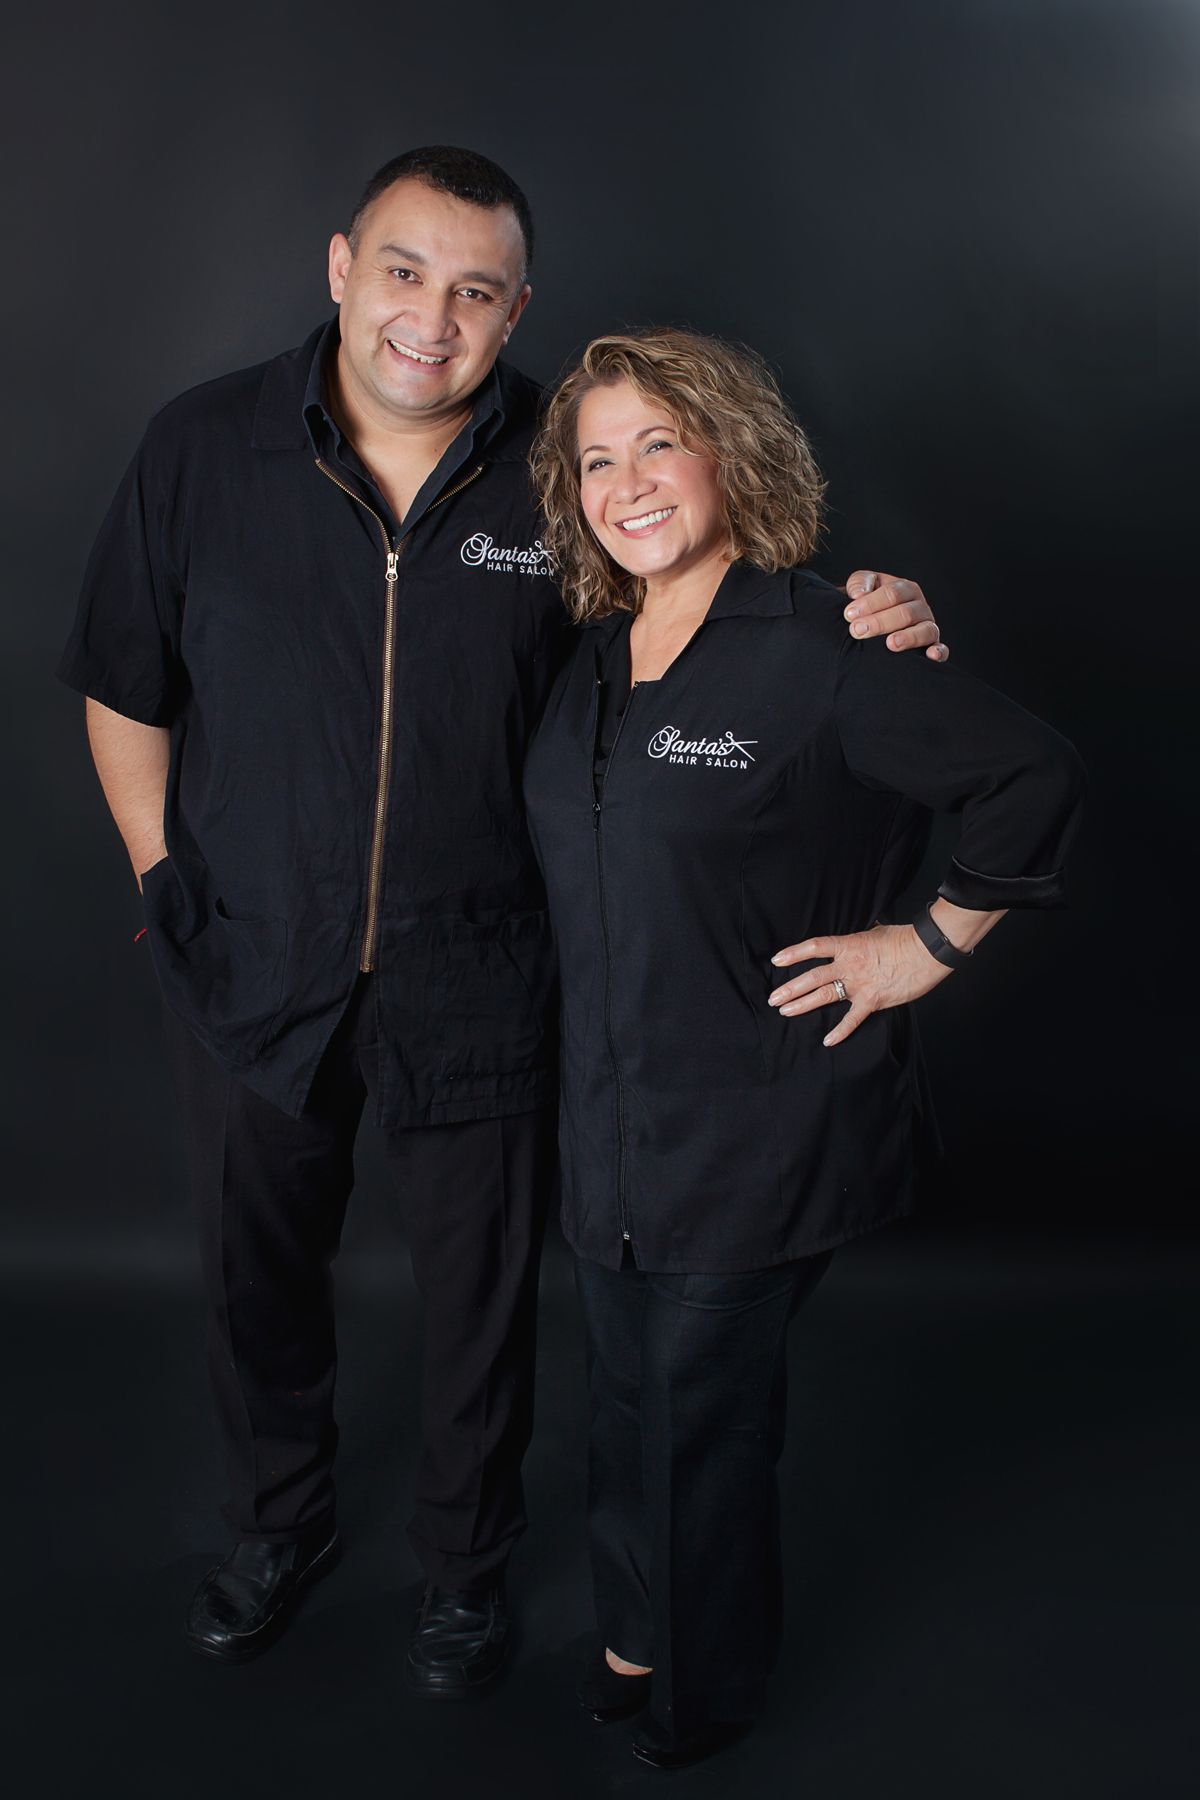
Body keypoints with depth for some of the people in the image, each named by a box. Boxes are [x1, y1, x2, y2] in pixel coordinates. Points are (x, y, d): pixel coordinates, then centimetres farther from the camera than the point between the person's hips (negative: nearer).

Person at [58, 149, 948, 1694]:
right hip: (248, 968, 2)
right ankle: (280, 1525, 51)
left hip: (476, 980, -1)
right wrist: (166, 886, 2)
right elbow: (123, 690, 3)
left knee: (481, 1293, 16)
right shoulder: (204, 448, -6)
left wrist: (866, 626, -18)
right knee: (256, 1275, 21)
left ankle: (464, 1568, 44)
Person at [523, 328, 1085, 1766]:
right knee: (626, 1395, 19)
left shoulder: (815, 652, -18)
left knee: (704, 1411, 9)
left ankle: (703, 1690, 35)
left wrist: (930, 944, -10)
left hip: (757, 1124, -6)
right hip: (611, 1110, 6)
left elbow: (1035, 777, -14)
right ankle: (636, 1632, 44)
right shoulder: (597, 655, 5)